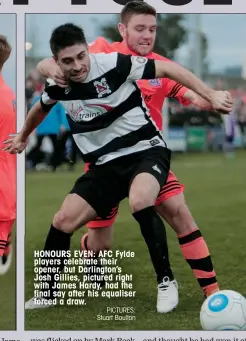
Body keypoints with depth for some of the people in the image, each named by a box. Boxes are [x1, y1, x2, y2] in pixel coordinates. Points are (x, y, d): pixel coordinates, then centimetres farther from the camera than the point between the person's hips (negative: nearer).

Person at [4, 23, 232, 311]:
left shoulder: (114, 64, -18)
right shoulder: (56, 86, -1)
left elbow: (167, 69, -10)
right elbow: (41, 108, 25)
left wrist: (210, 96, -13)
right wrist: (22, 137, 41)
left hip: (146, 151, -5)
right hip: (107, 164, 5)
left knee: (139, 201, -37)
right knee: (63, 221, -5)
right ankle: (47, 296, 15)